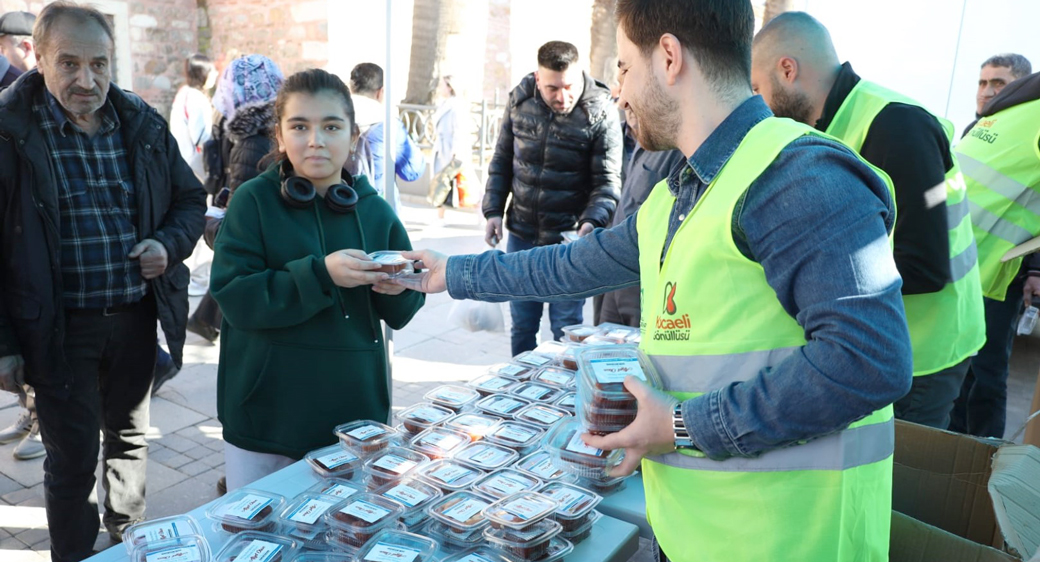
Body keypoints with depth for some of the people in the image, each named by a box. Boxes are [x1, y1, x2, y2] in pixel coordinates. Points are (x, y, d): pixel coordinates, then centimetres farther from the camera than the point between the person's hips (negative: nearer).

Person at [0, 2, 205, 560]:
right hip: (59, 326, -4)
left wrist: (170, 244, -8)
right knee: (73, 455, 6)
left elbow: (190, 198, 14)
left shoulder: (143, 126, 1)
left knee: (129, 435, 20)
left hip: (137, 318, 5)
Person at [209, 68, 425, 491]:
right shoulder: (254, 201, -6)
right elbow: (235, 297, -16)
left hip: (354, 410, 3)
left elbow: (399, 315, 7)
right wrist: (321, 275, -27)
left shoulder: (375, 211, 3)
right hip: (268, 416, -2)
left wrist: (399, 288, -15)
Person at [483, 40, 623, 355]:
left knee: (566, 327, 3)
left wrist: (592, 221, -28)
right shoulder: (520, 99, 0)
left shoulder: (600, 111, -12)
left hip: (569, 237, -4)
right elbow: (502, 160, 10)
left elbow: (608, 181, -12)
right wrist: (493, 210, 4)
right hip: (521, 234, 4)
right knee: (521, 324, 15)